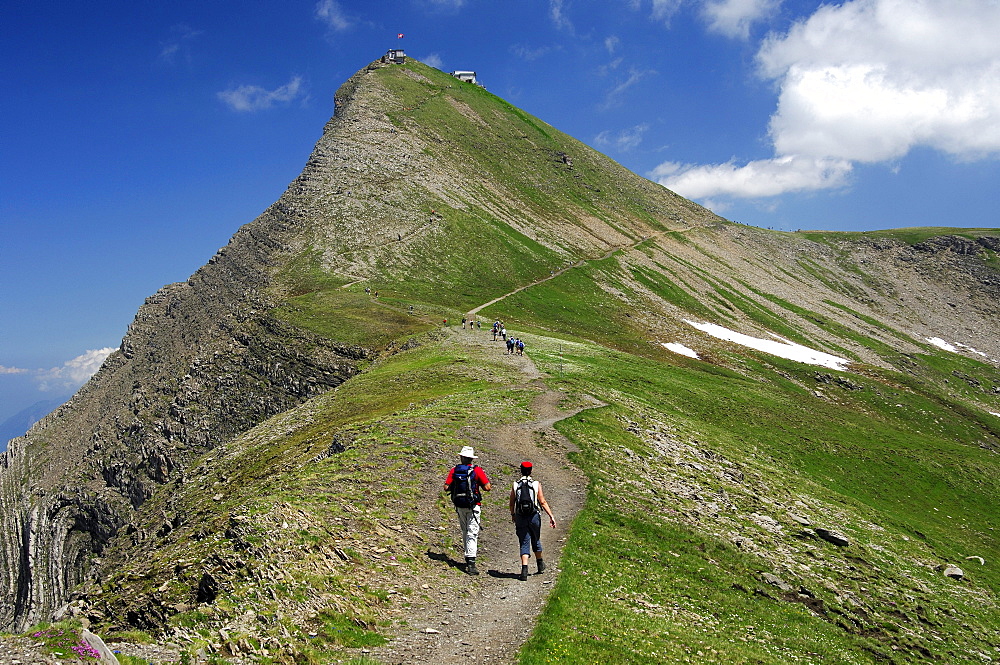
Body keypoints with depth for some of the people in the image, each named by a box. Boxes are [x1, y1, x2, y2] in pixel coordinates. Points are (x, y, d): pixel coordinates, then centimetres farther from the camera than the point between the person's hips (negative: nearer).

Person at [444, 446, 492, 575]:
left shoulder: (454, 470, 0)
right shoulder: (477, 470, -8)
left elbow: (446, 487, -3)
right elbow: (487, 487, -10)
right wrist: (484, 485, 11)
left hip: (459, 506, 3)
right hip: (473, 506, -3)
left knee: (465, 533, 18)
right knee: (472, 534, -5)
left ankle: (468, 558, 25)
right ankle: (471, 563, -13)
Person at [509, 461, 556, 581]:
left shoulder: (515, 485, 0)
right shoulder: (536, 484, -3)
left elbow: (512, 503, 7)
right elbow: (543, 502, -6)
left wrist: (513, 515, 24)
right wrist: (551, 516, -2)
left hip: (520, 518, 0)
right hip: (534, 517, 0)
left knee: (524, 543, 2)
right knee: (536, 540, 21)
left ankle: (524, 570, -14)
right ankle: (540, 565, 39)